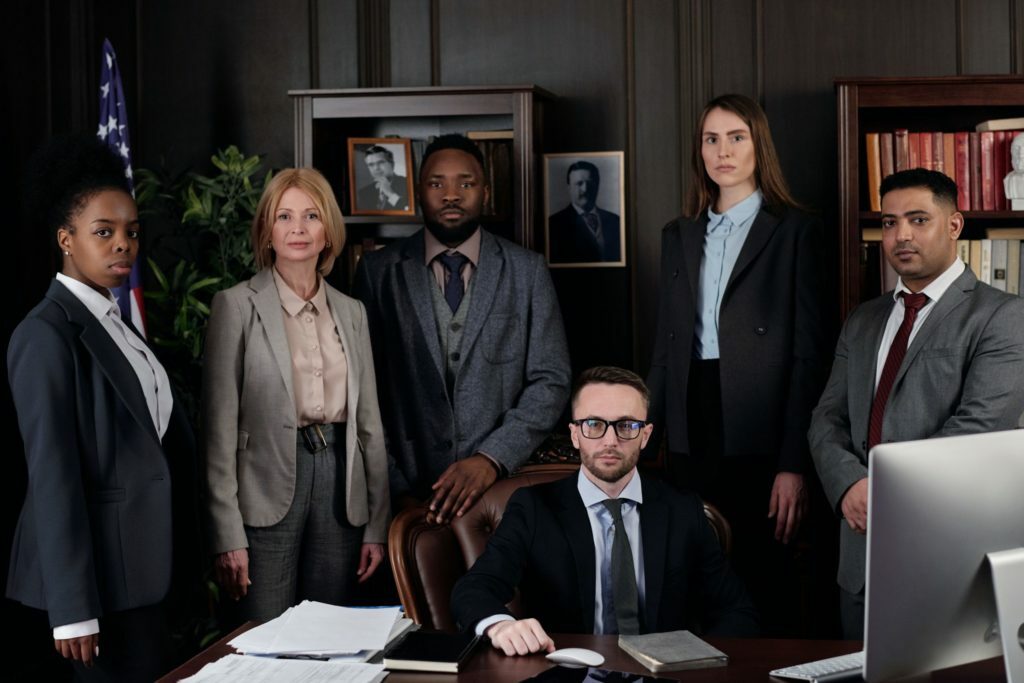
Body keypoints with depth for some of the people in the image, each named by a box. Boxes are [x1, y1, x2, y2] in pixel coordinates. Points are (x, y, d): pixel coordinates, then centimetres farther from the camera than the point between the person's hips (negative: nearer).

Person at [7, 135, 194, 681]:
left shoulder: (115, 322, 13)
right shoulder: (48, 333, -14)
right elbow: (53, 476, -18)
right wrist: (73, 611, -19)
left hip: (141, 566, 8)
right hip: (99, 569, -8)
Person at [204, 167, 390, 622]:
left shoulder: (351, 312, 12)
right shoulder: (238, 305, -1)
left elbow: (369, 423, 14)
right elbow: (220, 425, -5)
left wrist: (377, 525, 9)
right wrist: (227, 533, -10)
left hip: (339, 482, 4)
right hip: (268, 490, -4)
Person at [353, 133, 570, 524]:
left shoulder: (528, 271, 2)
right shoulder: (379, 271, 1)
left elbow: (550, 382, -2)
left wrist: (492, 458, -15)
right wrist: (393, 488, -8)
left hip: (503, 485, 0)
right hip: (408, 494, 0)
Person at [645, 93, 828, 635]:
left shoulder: (794, 230, 0)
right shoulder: (678, 235, 15)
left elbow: (808, 352, -5)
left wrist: (794, 465, -12)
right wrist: (639, 443, 9)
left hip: (759, 441, -4)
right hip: (691, 440, 4)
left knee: (765, 588, 0)